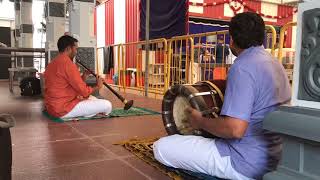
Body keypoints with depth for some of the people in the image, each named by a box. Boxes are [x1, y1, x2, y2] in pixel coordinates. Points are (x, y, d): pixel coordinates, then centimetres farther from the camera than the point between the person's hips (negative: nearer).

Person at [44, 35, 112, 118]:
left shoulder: (53, 63, 13)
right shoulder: (67, 63, -18)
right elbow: (83, 91, -17)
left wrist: (83, 77, 5)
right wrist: (98, 86, 1)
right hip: (63, 109, -10)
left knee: (93, 99, 29)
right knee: (107, 105, -13)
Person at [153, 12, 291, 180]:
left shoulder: (242, 67, -22)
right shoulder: (274, 62, 8)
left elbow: (235, 129, -30)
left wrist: (200, 121, -13)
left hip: (248, 163, -10)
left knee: (161, 147, -11)